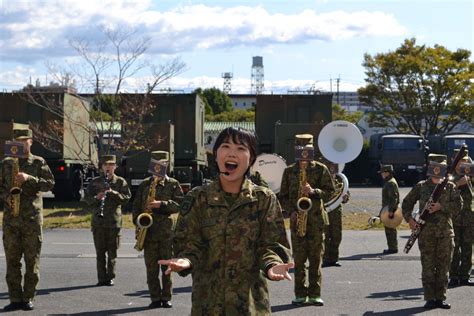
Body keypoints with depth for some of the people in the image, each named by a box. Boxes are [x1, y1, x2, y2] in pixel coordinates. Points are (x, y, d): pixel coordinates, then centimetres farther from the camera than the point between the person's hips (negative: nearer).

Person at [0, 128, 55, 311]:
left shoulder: (38, 162, 5)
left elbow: (49, 183, -5)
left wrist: (29, 178, -16)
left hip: (32, 218, -2)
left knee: (32, 259, 0)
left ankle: (28, 298, 7)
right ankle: (15, 299, 8)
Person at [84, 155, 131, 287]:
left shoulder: (120, 182, 7)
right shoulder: (95, 182, 9)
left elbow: (127, 197, -2)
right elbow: (86, 198, 5)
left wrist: (114, 193, -17)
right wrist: (96, 198, -14)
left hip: (114, 220, -1)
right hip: (98, 221, 1)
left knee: (112, 251, 1)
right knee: (100, 251, 2)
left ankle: (110, 277, 8)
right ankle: (102, 278, 6)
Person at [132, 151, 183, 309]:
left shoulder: (173, 184, 4)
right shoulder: (144, 184, 11)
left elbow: (179, 204, -5)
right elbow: (136, 205, 12)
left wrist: (161, 204, -17)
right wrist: (138, 223, 0)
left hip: (166, 231, -2)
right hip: (148, 230, 2)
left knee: (167, 266, 2)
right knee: (151, 267, 1)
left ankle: (166, 297, 8)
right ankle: (155, 298, 6)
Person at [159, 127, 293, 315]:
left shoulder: (264, 199, 2)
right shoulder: (197, 198, 3)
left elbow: (270, 244, 0)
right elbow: (190, 243, 1)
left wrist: (272, 264, -22)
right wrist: (185, 261, -21)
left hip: (250, 299, 0)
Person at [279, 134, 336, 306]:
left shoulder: (321, 169, 4)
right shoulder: (289, 171, 9)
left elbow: (330, 192, 1)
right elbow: (283, 196, 10)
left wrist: (314, 191, -16)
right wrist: (291, 211, -6)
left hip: (316, 218, -1)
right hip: (296, 218, 1)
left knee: (316, 258, 0)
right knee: (298, 258, 1)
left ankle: (314, 294, 4)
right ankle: (300, 294, 5)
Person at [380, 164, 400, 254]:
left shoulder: (391, 183, -16)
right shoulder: (388, 182, 17)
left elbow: (394, 197, -23)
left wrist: (390, 210, -27)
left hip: (389, 209, -11)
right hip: (387, 209, 11)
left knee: (390, 229, -8)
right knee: (389, 229, 14)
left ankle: (393, 248, -5)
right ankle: (393, 247, 19)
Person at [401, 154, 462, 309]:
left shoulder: (450, 186, 7)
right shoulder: (421, 186, 7)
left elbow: (458, 204, -5)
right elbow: (407, 203, 13)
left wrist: (441, 207, -17)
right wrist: (409, 218, -2)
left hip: (445, 232, 1)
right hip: (426, 233, -1)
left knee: (443, 266, 4)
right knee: (428, 266, -1)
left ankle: (441, 298, 12)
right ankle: (429, 298, 4)